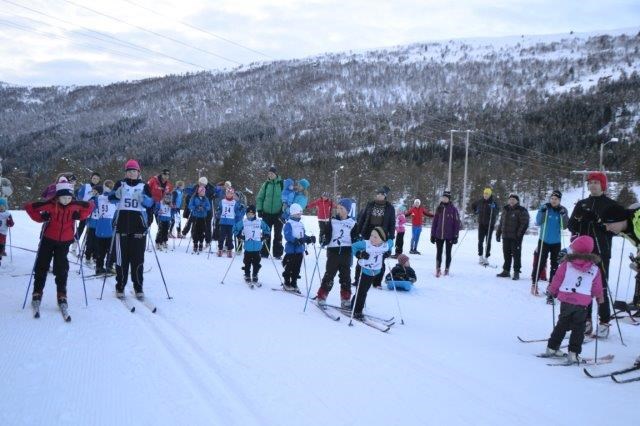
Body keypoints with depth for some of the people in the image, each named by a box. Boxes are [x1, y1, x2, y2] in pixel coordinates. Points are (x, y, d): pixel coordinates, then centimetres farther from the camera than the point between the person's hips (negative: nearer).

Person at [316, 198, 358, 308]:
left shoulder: (352, 223, 6)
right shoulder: (332, 221, 4)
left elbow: (355, 238, 10)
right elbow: (327, 235, 1)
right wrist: (324, 241, -18)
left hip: (346, 253, 1)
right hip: (333, 251, -1)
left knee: (345, 276, 6)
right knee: (329, 274, 0)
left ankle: (345, 299, 14)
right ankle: (321, 296, 10)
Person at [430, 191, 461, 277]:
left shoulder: (453, 209, -5)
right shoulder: (439, 208, 6)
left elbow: (457, 223, -6)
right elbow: (435, 222, 8)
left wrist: (455, 236, -10)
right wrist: (433, 234, 5)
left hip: (449, 236, -3)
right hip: (439, 235, 3)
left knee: (448, 253, 8)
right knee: (439, 253, 7)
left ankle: (446, 270, 17)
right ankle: (438, 270, 16)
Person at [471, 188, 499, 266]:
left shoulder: (493, 202, -6)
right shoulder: (480, 202, 4)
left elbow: (497, 213, -18)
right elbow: (473, 205, 24)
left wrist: (493, 208, -35)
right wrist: (476, 211, 12)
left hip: (490, 224, -3)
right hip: (481, 224, 3)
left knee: (488, 241, -2)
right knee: (480, 241, 3)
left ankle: (486, 258, 3)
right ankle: (481, 257, 13)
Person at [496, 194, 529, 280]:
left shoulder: (521, 211, -5)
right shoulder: (505, 210, 15)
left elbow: (524, 224, -10)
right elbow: (501, 223, 21)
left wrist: (519, 234, -16)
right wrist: (498, 233, 17)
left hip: (515, 237, -6)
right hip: (506, 237, 6)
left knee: (516, 255, -2)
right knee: (506, 254, 11)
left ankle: (516, 272, 4)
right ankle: (506, 271, 19)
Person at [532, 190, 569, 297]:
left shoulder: (563, 210, -1)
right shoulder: (544, 207, -5)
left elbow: (565, 226, -7)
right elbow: (538, 222, -10)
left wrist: (563, 215, -22)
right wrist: (542, 212, -25)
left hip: (556, 242, 2)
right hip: (543, 241, -2)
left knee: (555, 264, 8)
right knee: (540, 263, -4)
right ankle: (534, 283, 6)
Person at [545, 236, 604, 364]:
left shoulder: (566, 264, -4)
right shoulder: (594, 269, 1)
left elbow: (556, 281, 0)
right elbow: (597, 289, 7)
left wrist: (553, 292, 19)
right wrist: (600, 298, 28)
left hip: (566, 301, 1)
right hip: (583, 304, -1)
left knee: (562, 325, 16)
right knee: (578, 329, 8)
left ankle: (552, 347, 21)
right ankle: (573, 353, 4)